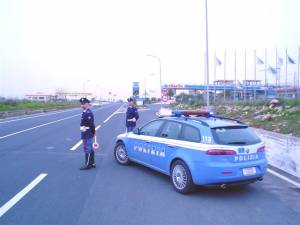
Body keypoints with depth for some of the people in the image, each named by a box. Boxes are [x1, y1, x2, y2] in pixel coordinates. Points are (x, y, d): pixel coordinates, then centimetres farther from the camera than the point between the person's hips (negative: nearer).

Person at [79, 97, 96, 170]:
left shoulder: (88, 113, -20)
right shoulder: (85, 112, 12)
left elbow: (91, 124, -21)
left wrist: (93, 132, -13)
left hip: (87, 135, -10)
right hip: (87, 134, 10)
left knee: (87, 149, -3)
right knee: (90, 149, 16)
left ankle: (88, 165, 5)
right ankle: (92, 163, 25)